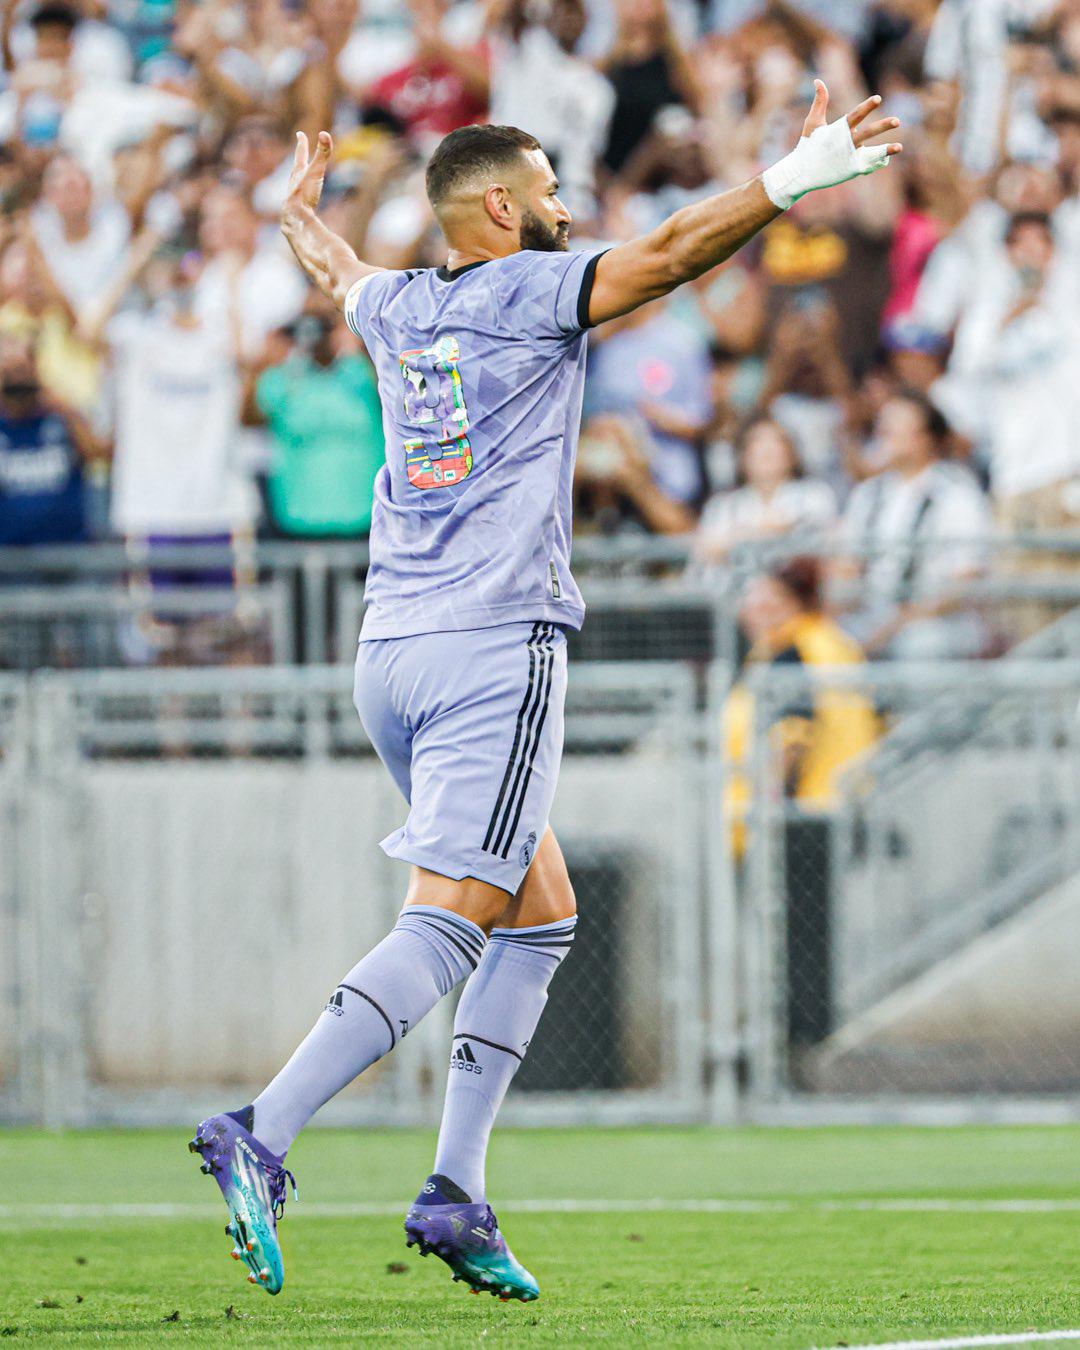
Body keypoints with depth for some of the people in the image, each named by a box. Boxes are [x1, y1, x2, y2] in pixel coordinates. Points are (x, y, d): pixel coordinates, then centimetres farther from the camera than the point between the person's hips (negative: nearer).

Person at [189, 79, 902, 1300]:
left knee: (541, 915, 13)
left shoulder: (398, 310, 16)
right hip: (494, 651, -8)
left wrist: (299, 207, 60)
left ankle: (456, 1194, 4)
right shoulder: (528, 291, -2)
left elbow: (332, 269, 39)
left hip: (389, 651, 8)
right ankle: (261, 1136, -28)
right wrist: (793, 181, -19)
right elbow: (664, 257, -17)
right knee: (444, 931, -13)